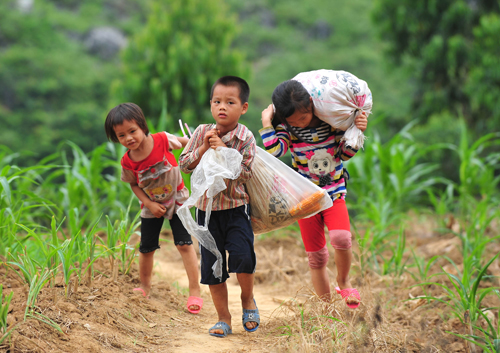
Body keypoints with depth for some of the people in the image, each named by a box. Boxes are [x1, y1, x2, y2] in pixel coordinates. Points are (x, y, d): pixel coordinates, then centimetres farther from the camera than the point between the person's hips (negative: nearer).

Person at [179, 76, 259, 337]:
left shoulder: (245, 138, -8)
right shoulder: (202, 133, 1)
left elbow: (245, 174, -16)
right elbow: (184, 164, -1)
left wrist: (223, 151, -22)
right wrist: (203, 148, -15)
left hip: (235, 209, -3)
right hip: (207, 208, 3)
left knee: (242, 256, -21)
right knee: (212, 267, 5)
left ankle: (248, 299, 9)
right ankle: (223, 318, 19)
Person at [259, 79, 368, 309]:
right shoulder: (286, 127, -8)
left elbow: (345, 154, 1)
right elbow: (274, 151, -26)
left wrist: (356, 132, -13)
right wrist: (266, 123, -21)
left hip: (334, 193, -1)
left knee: (341, 238, -27)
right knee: (316, 257, 3)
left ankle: (343, 282, 2)